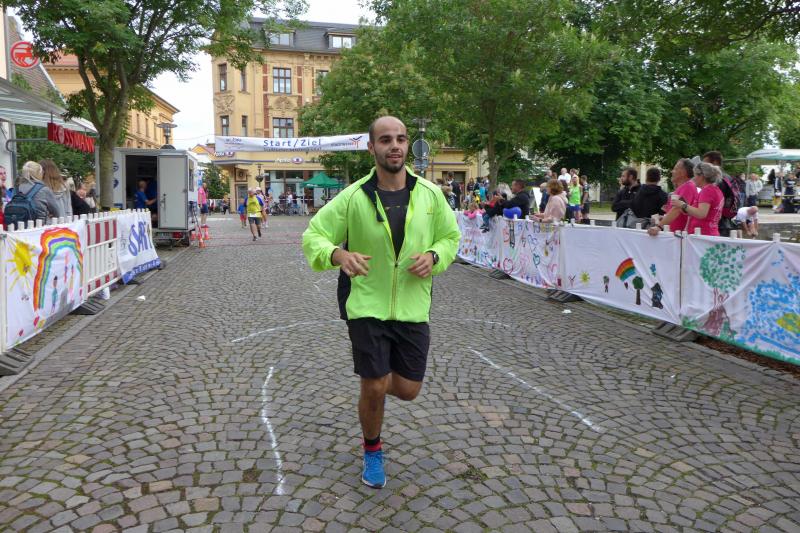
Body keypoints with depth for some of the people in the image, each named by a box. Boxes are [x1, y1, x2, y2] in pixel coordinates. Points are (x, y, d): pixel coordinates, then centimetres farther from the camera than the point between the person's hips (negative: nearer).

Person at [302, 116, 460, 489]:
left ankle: (379, 376, 46)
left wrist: (433, 256, -12)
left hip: (413, 308, 3)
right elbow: (312, 236, -5)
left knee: (407, 390, 8)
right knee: (373, 389, 1)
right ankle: (372, 452, 30)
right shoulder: (353, 197, -9)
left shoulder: (429, 194, -2)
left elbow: (450, 236, 11)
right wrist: (337, 254, -27)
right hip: (367, 307, -2)